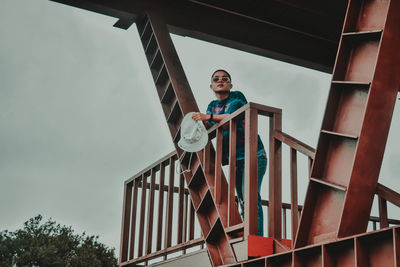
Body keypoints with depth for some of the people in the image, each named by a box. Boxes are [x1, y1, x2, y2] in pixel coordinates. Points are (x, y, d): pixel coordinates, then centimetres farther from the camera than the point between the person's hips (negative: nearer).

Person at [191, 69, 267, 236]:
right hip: (235, 159, 6)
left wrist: (209, 117, -23)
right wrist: (203, 123, -15)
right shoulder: (212, 106, 17)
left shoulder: (237, 97, 0)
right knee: (242, 201, 3)